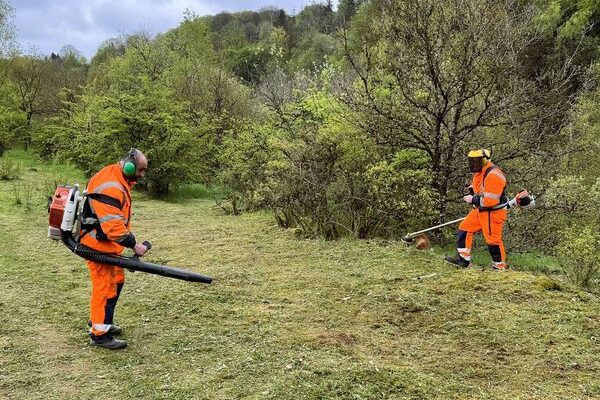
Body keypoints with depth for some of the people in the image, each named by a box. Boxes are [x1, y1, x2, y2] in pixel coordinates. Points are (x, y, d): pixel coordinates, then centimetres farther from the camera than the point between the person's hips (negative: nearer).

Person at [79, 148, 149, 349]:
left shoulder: (119, 180, 8)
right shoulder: (109, 187, -26)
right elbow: (112, 225, -31)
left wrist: (130, 240, 15)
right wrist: (134, 244, -27)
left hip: (108, 243, 10)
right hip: (98, 245, -10)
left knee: (116, 281, 19)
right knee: (104, 286, -3)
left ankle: (99, 320, 35)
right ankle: (99, 334, 8)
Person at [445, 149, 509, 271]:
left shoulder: (493, 175, -26)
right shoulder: (479, 172, 5)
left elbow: (491, 200, -30)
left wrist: (473, 200, -20)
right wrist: (472, 194, 5)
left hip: (493, 212, -10)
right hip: (480, 210, 10)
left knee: (493, 240, -1)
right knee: (464, 229, 10)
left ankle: (500, 268, 15)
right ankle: (463, 259, 18)